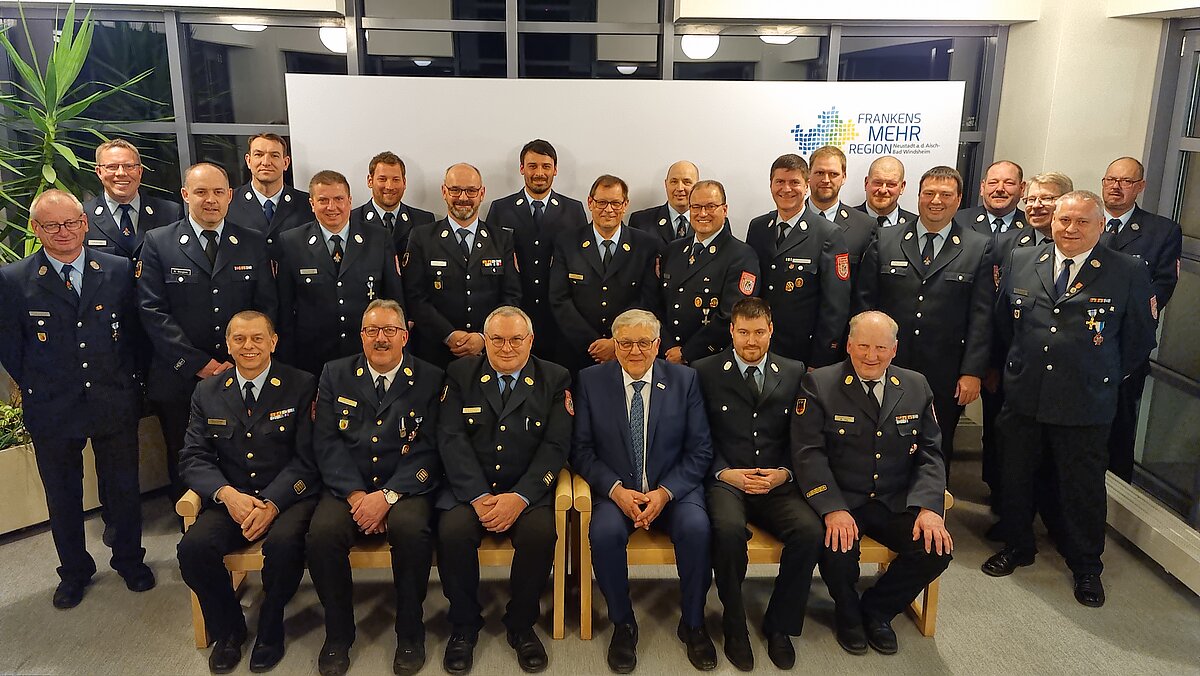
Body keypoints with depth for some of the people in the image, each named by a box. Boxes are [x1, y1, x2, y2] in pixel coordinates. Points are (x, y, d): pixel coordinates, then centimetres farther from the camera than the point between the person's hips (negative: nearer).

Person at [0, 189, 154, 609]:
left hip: (116, 403, 1)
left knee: (124, 488, 14)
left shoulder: (119, 271, -1)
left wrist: (127, 382, 3)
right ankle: (74, 571, 35)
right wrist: (39, 389, -1)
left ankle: (129, 559, 35)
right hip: (52, 411, 0)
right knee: (62, 496, 15)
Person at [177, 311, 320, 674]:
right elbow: (193, 457, 4)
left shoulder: (301, 386, -2)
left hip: (288, 497, -3)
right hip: (230, 498, 3)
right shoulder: (207, 392, 9)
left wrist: (272, 503, -21)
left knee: (284, 542, -33)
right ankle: (228, 630, 5)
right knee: (193, 547, -24)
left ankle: (270, 629, -2)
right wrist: (226, 494, -16)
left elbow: (306, 458, -7)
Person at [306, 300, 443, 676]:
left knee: (411, 528, -32)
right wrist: (356, 495, -12)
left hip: (406, 486, -2)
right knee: (322, 533, -27)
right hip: (348, 486, 2)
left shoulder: (430, 380, 3)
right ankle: (338, 634, -3)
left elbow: (428, 450, -5)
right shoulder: (335, 375, 10)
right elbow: (327, 442, 1)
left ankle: (410, 634, -9)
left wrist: (387, 496, -17)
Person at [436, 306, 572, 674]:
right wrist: (479, 497, -16)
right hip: (469, 487, 1)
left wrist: (519, 497, -18)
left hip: (527, 490, 0)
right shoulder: (460, 374, 7)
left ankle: (521, 624, -2)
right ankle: (464, 625, -2)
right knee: (452, 531, -28)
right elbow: (452, 438, -3)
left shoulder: (555, 379, 5)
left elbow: (556, 446, -4)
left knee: (541, 533, -29)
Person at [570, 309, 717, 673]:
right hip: (616, 489, 0)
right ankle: (622, 623, -5)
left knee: (696, 528, -29)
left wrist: (665, 492, -15)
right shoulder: (591, 380, 0)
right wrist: (616, 490, -15)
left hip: (673, 488, 0)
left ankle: (693, 623, -5)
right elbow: (581, 449, 0)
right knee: (605, 531, -30)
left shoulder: (684, 379, 1)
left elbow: (700, 449, -1)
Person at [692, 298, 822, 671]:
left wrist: (784, 473, -7)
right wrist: (725, 472, -12)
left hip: (776, 483, 2)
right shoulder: (706, 371, 4)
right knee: (729, 530, -33)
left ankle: (779, 625, -3)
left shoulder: (794, 373, 11)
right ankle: (735, 627, -8)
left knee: (811, 531, -26)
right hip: (725, 480, -2)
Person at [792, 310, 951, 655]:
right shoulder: (819, 384, -5)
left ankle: (877, 609, 11)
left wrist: (929, 507, -12)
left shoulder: (916, 386, 7)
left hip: (896, 501, 4)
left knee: (936, 550, -20)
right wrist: (833, 509, -26)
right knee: (838, 547, -31)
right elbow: (809, 454, -12)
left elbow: (930, 454, 6)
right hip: (838, 499, -3)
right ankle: (848, 614, 7)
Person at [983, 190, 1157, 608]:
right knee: (1015, 477, 14)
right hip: (1023, 397, 3)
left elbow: (1139, 338, 1)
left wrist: (1107, 378, 5)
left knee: (1084, 487, 10)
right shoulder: (1022, 261, 2)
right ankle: (1017, 547, 35)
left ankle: (1086, 566, 30)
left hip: (1086, 404, -2)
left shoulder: (1129, 273, -6)